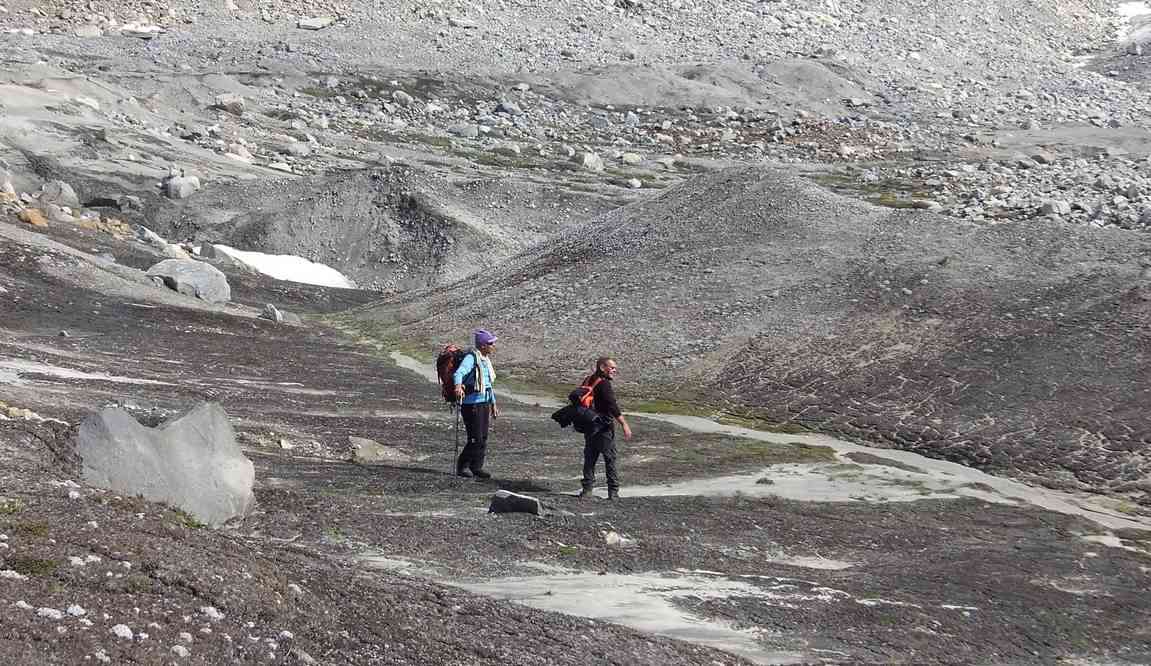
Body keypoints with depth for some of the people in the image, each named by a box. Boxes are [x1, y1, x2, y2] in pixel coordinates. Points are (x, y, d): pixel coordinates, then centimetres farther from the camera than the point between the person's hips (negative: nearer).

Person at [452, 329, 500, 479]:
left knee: (483, 439, 9)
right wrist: (458, 386, -53)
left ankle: (476, 468, 17)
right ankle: (462, 467, 5)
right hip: (472, 403, -9)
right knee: (475, 439, -9)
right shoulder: (471, 358, -14)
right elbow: (458, 373, -32)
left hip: (485, 403, 9)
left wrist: (493, 404, 27)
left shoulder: (486, 360, 15)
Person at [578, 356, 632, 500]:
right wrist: (624, 424, -25)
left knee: (590, 458, 13)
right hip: (603, 428, -8)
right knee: (610, 458, 0)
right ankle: (613, 492, 1)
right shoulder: (604, 384, -16)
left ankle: (587, 489, 14)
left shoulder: (588, 380, 11)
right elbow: (612, 406, -24)